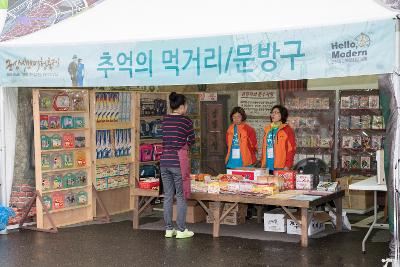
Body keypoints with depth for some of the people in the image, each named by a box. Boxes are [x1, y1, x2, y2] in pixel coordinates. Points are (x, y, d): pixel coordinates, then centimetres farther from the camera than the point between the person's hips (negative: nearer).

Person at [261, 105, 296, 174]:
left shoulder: (287, 130, 0)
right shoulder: (267, 129, 16)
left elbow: (291, 149, -4)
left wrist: (287, 166, -12)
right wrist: (262, 164, 10)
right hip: (267, 167, 5)